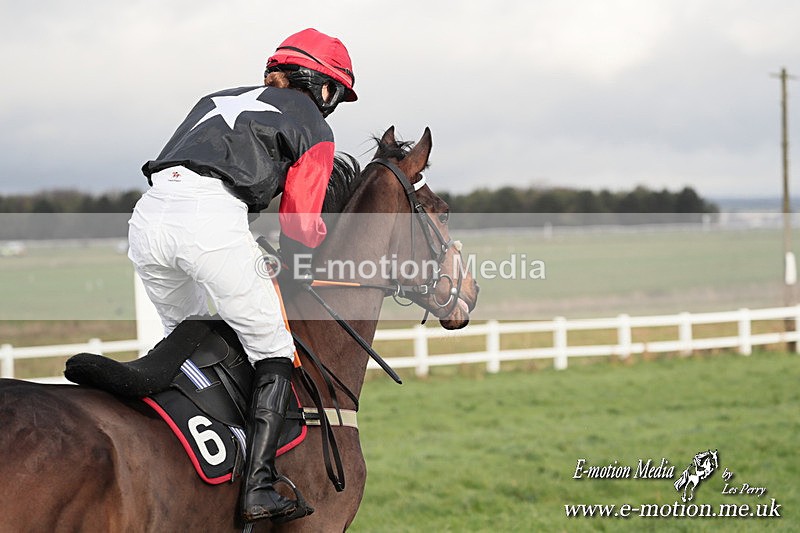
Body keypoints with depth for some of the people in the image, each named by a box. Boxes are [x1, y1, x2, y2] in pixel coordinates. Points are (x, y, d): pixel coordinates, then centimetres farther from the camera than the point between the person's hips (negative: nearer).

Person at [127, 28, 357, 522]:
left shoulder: (219, 99, 33)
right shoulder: (312, 126, 15)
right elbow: (302, 227, 12)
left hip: (148, 215, 6)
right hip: (213, 220, -6)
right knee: (273, 352, 6)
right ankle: (259, 488, -5)